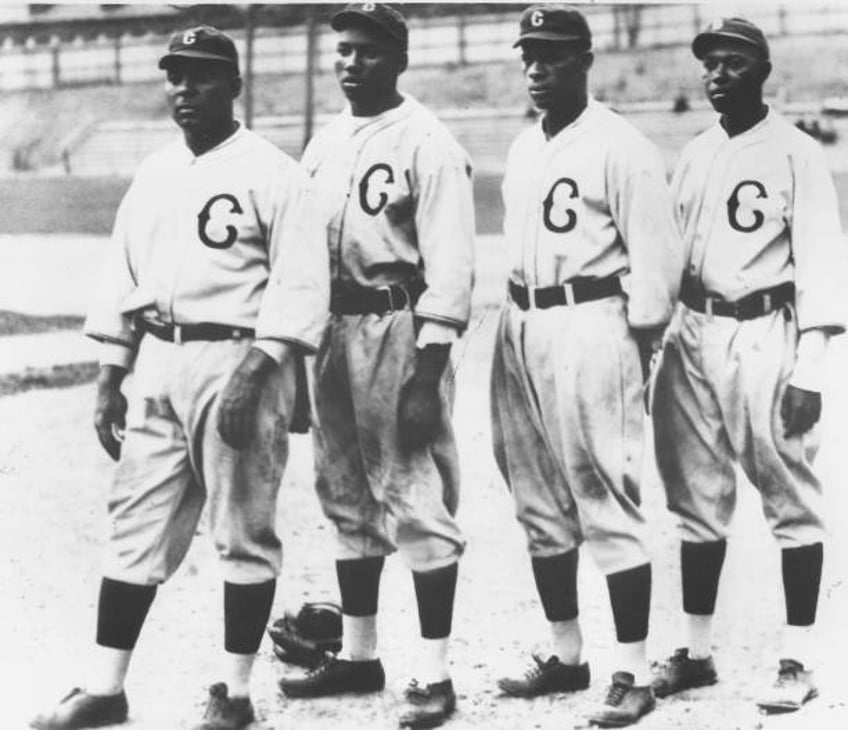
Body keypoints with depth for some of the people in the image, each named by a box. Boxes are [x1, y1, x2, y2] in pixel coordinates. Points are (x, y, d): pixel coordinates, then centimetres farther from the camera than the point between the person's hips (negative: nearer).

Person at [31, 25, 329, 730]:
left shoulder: (274, 173, -5)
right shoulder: (152, 174, 15)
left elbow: (300, 285, -12)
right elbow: (122, 279, 18)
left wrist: (254, 370, -21)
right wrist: (110, 377, 12)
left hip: (239, 360, -6)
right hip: (157, 362, 6)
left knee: (244, 533, 1)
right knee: (135, 526, 6)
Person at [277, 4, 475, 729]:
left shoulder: (427, 144, -9)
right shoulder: (324, 143, 14)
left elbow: (448, 262, -13)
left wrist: (428, 372, -18)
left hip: (400, 326, -8)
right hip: (332, 324, 8)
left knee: (416, 498, -7)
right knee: (346, 498, 15)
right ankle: (357, 655, 27)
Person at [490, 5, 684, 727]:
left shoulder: (620, 147, -8)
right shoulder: (522, 148, 16)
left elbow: (657, 258, -11)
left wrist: (635, 354, -11)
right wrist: (520, 326, 12)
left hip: (590, 327, -8)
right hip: (520, 328, 8)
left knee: (607, 504, -8)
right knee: (540, 507, 13)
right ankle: (565, 655, 24)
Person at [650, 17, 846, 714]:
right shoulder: (692, 155, 14)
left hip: (765, 336, -6)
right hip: (692, 335, 6)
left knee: (791, 500, 0)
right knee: (696, 499, 10)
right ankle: (697, 652, 20)